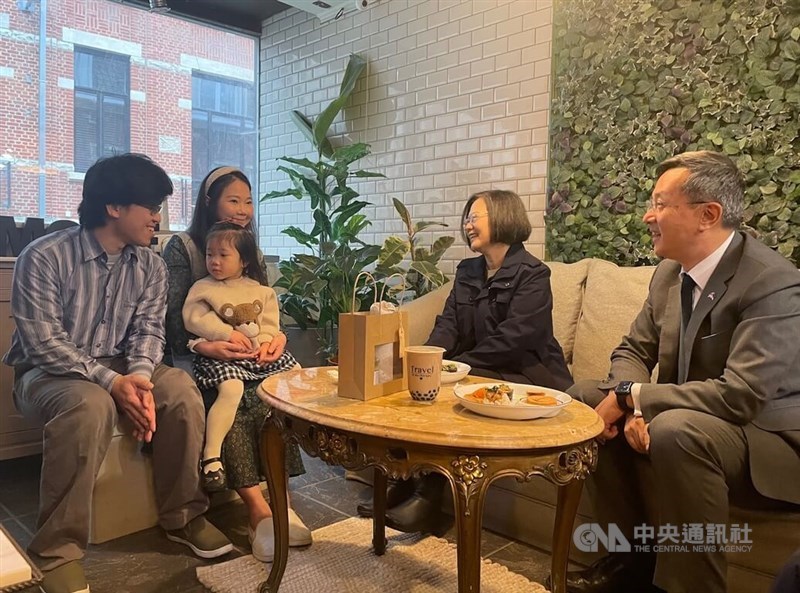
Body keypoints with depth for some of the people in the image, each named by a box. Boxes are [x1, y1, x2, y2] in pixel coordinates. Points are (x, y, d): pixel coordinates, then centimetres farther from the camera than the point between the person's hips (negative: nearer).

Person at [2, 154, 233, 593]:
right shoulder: (44, 257, -16)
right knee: (91, 406, -38)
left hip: (117, 368, 5)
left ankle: (181, 515, -8)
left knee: (180, 388, -24)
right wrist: (111, 381, -31)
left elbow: (148, 329, -4)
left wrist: (139, 375, -25)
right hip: (47, 372, -4)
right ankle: (58, 551, -24)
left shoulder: (151, 267, 0)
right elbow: (43, 343, -21)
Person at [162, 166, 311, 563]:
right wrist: (204, 346, -26)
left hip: (243, 353, 4)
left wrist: (278, 335, -11)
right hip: (193, 354, -4)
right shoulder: (181, 248, 1)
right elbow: (172, 316, -7)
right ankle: (258, 508, -35)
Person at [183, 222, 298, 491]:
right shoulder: (202, 287, 3)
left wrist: (267, 341, -11)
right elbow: (194, 318, -8)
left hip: (260, 354, 5)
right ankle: (211, 455, -29)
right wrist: (228, 333, -15)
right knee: (231, 388, -34)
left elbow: (270, 322, 10)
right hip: (221, 356, -5)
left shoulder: (260, 290, 12)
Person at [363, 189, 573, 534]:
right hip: (474, 371, 7)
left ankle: (428, 501, -20)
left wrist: (457, 364, -21)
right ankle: (405, 484, -14)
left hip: (524, 375, -6)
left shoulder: (532, 274, -8)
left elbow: (513, 338, -19)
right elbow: (448, 323, 5)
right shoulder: (467, 271, 15)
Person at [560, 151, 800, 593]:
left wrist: (632, 396, -24)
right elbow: (633, 351, 5)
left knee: (676, 429, -36)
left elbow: (739, 397, -31)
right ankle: (636, 557, 7)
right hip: (683, 421, 8)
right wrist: (635, 405, -17)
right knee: (585, 396, -2)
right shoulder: (670, 271, 0)